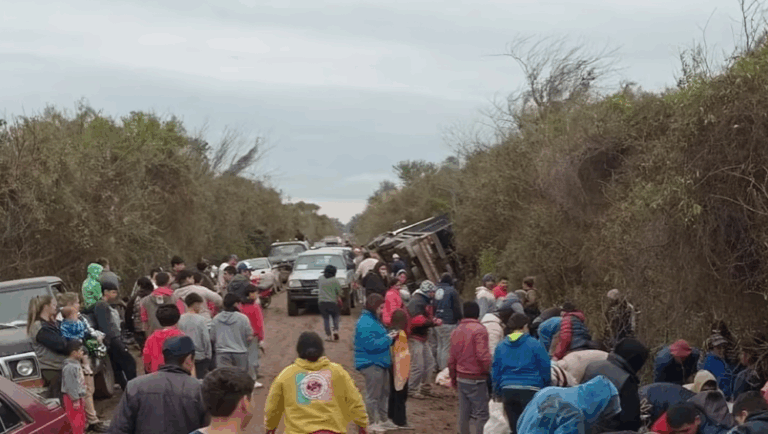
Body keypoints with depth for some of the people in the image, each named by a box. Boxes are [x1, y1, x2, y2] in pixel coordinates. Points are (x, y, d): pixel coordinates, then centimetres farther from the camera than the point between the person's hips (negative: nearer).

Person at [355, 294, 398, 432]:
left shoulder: (374, 320, 14)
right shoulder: (364, 323, -19)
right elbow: (371, 344, -24)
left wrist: (389, 337, 6)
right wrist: (388, 338, -16)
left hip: (381, 362, 11)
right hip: (371, 364, -11)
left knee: (384, 392, 18)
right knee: (373, 395, -1)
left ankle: (384, 419, 29)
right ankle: (373, 423, 9)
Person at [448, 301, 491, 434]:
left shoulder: (456, 331, 9)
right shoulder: (479, 330, -14)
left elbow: (451, 358, 12)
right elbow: (483, 355, -22)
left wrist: (453, 377, 22)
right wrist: (489, 370, -8)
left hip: (461, 378, 7)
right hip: (477, 379, -7)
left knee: (463, 413, 13)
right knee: (481, 413, -2)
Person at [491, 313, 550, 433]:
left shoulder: (500, 346, 9)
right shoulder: (534, 344, -2)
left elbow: (495, 372, 12)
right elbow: (545, 369, -1)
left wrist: (498, 392, 20)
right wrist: (545, 390, 12)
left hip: (508, 391, 4)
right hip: (530, 390, -4)